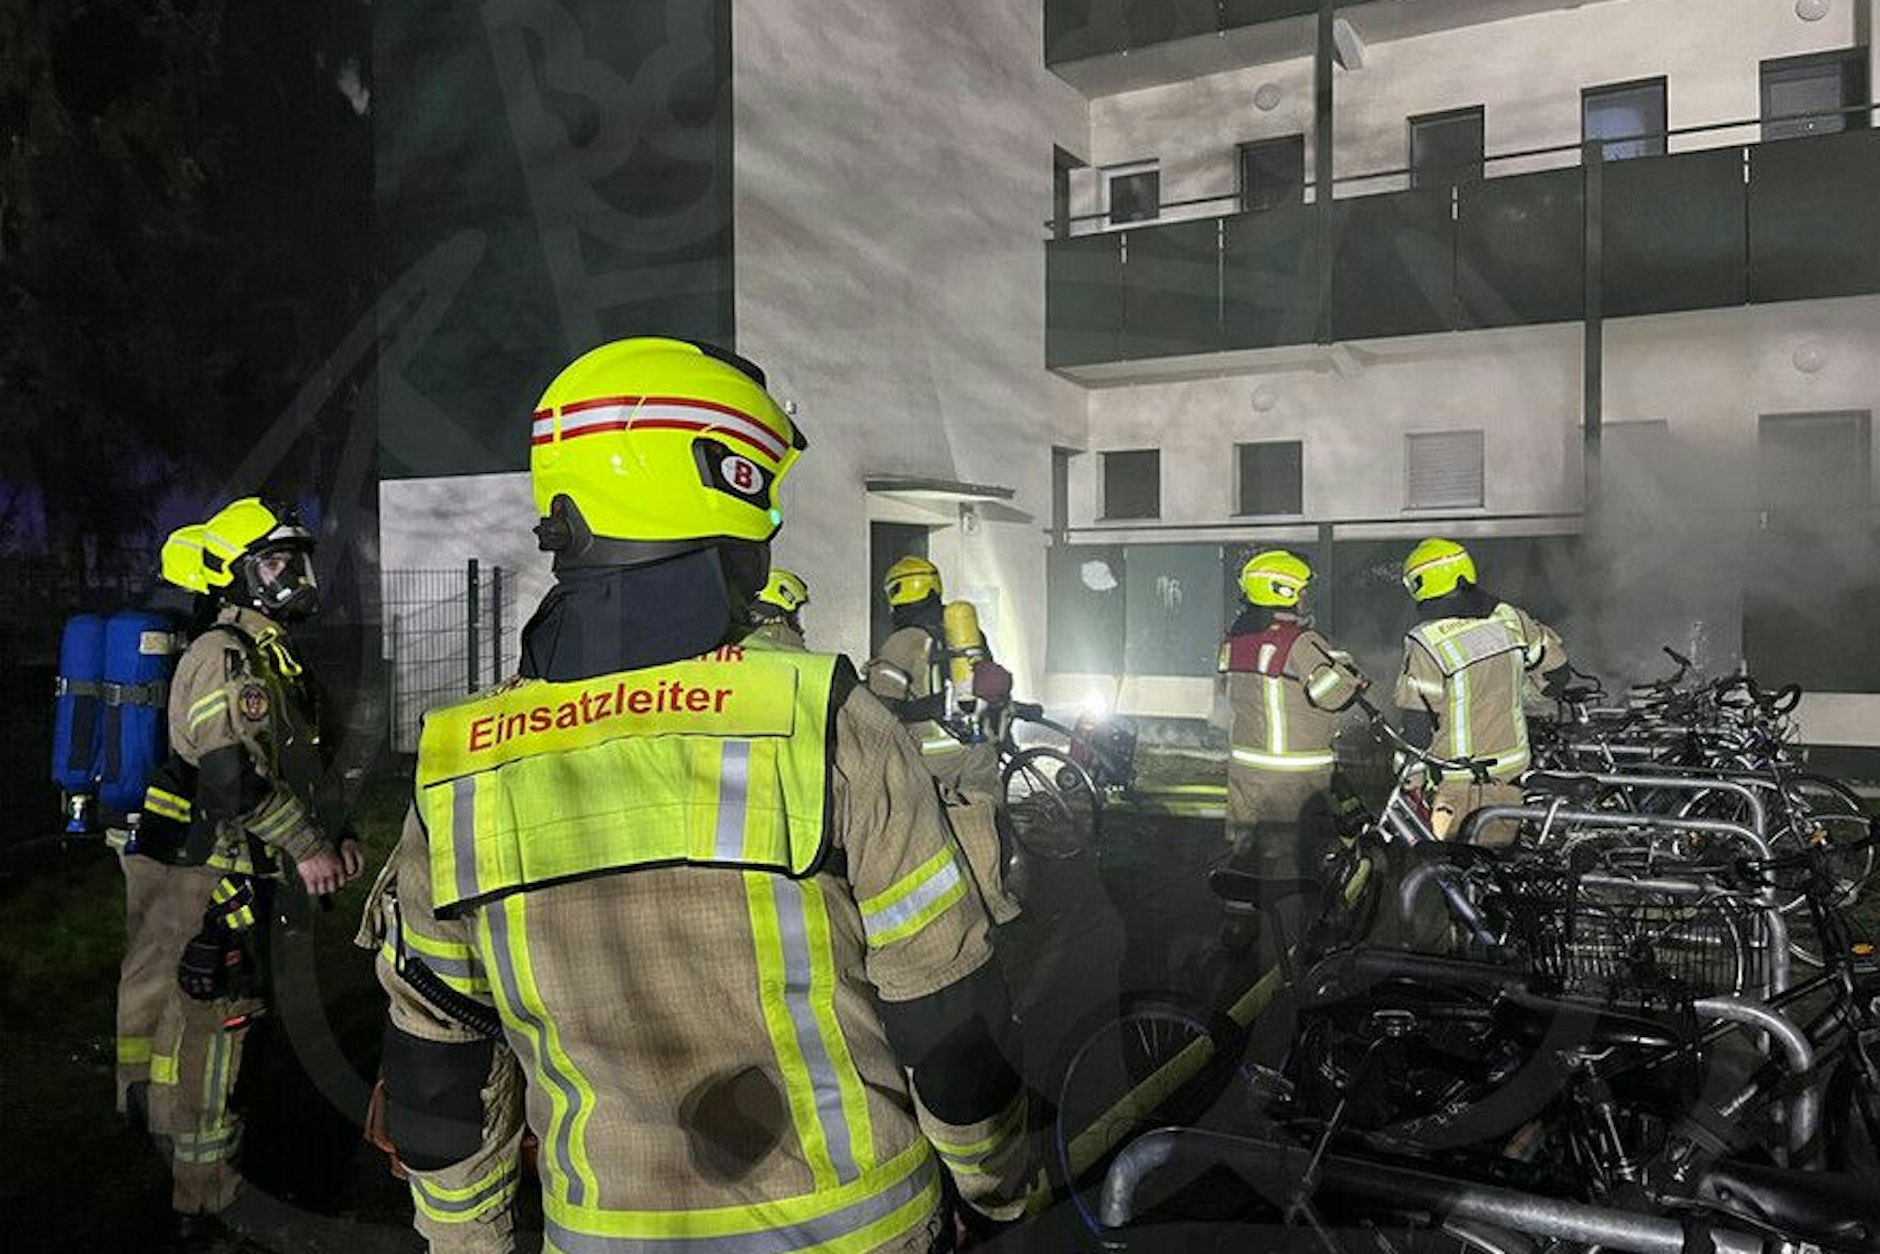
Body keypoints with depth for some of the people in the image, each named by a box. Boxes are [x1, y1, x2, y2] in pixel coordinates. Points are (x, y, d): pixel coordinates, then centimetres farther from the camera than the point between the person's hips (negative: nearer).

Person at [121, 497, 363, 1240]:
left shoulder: (270, 656, 17)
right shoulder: (224, 656, -15)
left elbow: (287, 772, 21)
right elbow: (232, 776, -25)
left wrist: (329, 842, 12)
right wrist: (307, 848, -19)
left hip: (232, 876, 10)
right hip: (202, 878, -10)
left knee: (202, 1028, 19)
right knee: (204, 1030, -1)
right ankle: (203, 1203, 10)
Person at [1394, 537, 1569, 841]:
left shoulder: (1426, 643, -19)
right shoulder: (1509, 618, -3)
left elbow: (1417, 727, -17)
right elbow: (1557, 674, 9)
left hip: (1457, 783, -5)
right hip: (1511, 769, 5)